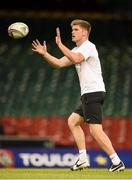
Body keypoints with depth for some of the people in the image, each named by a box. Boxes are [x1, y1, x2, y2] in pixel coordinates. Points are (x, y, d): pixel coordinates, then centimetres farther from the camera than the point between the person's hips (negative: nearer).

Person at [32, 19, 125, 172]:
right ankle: (83, 159, 13)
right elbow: (59, 63, 19)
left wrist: (60, 44, -22)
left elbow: (75, 59, -27)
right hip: (88, 95, 11)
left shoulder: (88, 46, -8)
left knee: (95, 130, -16)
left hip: (93, 93, -11)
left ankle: (117, 162, -17)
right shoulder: (76, 50, 21)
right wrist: (44, 54, 7)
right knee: (72, 121, 15)